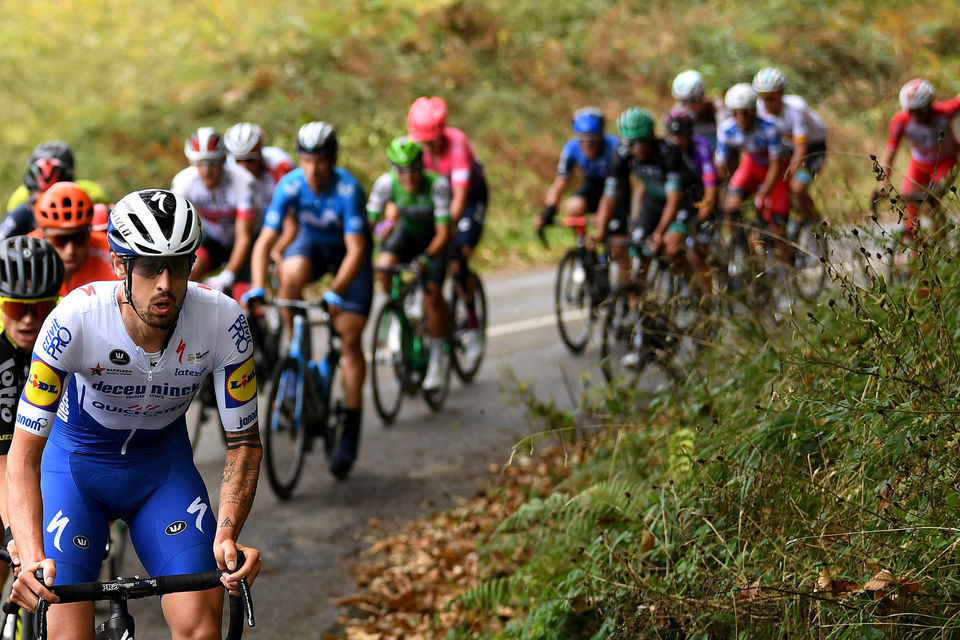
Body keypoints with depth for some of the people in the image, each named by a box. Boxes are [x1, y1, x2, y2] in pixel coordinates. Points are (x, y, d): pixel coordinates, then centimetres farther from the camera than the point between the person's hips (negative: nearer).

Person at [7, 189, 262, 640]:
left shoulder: (223, 321, -26)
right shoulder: (75, 320, -32)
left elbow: (243, 441, -15)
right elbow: (23, 454, -31)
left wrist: (227, 534, -33)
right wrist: (32, 558, -46)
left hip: (164, 461, 2)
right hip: (74, 461, -1)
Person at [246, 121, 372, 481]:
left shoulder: (348, 189, -33)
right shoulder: (290, 185, -25)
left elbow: (356, 250, -36)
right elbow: (265, 241, -27)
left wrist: (335, 292, -48)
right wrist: (256, 288, -41)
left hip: (348, 252, -2)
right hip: (312, 243, 2)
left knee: (350, 336, -9)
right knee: (291, 274, -34)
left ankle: (351, 430, -3)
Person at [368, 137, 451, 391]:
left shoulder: (437, 184, -33)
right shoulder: (386, 184, -26)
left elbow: (443, 232, -34)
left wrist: (427, 257, -50)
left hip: (434, 238, -3)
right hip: (407, 231, 3)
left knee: (432, 291, -19)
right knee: (384, 265, -28)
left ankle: (436, 360, -5)